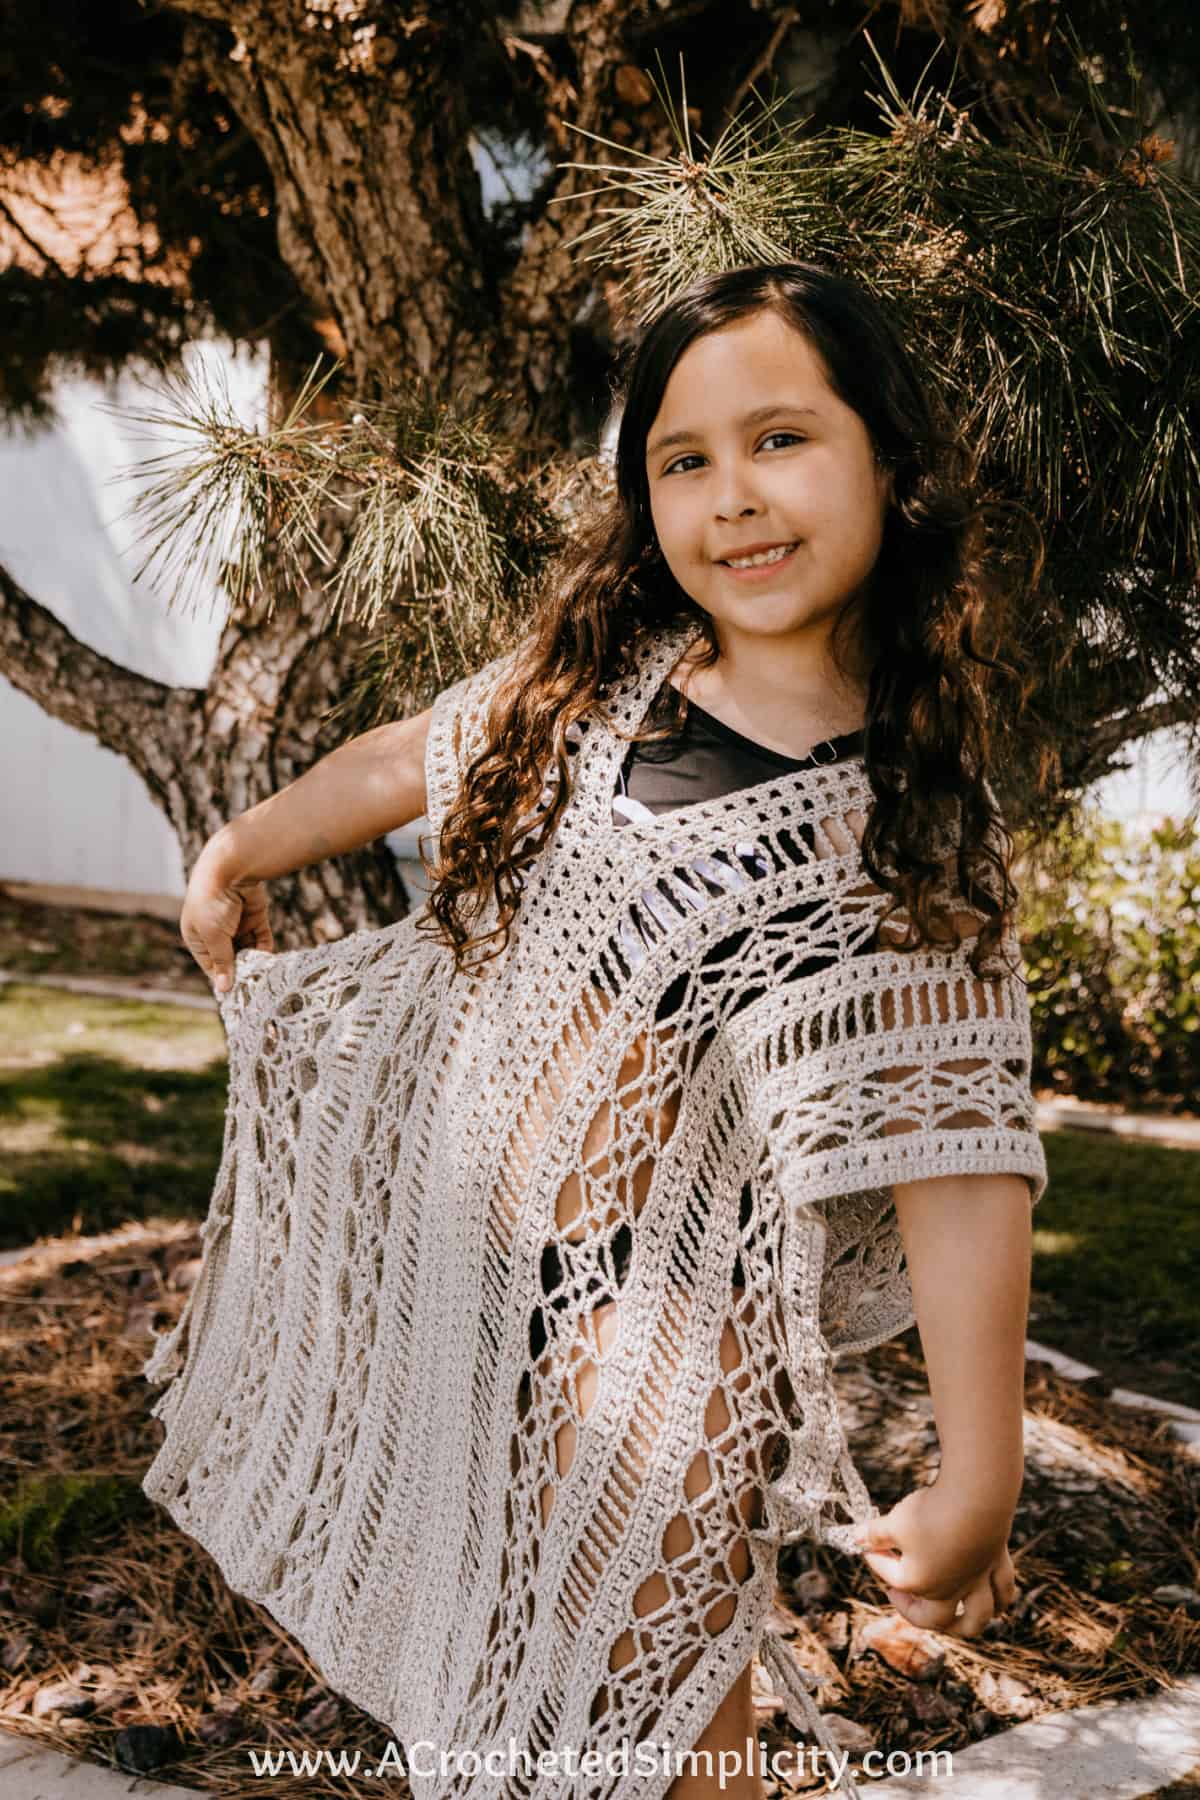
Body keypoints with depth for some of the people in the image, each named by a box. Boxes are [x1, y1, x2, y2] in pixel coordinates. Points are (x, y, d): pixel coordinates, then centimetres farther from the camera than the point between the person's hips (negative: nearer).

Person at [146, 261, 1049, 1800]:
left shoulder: (921, 822, -12)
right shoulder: (597, 676, -2)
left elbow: (959, 1163, -16)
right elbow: (408, 759, 16)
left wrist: (977, 1486, -19)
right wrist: (242, 853, 29)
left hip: (651, 1312, -4)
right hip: (441, 1230, 5)